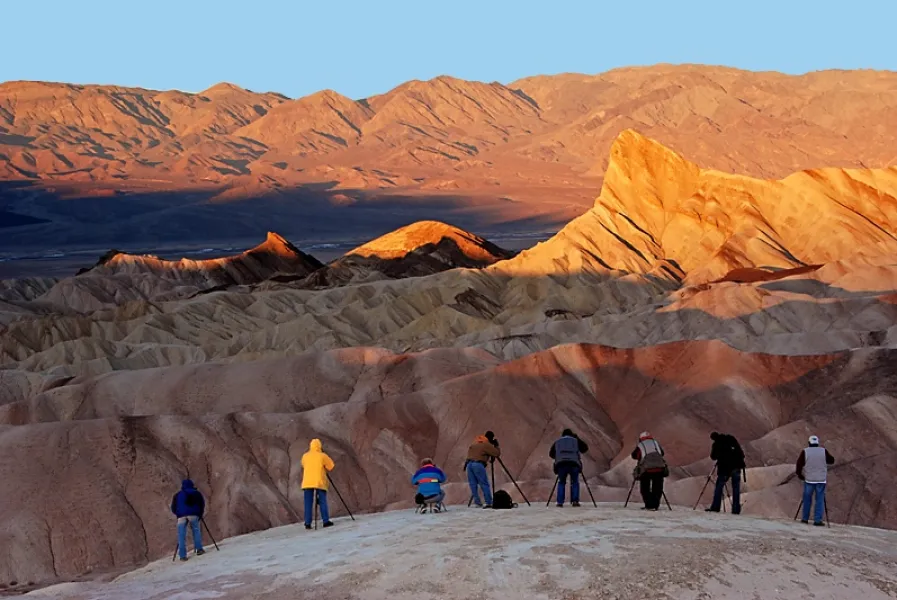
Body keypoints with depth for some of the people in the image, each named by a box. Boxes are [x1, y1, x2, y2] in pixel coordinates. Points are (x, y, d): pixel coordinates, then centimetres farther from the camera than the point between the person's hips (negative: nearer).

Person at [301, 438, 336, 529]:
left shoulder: (305, 456, 10)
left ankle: (308, 523, -3)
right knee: (323, 502, 2)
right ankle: (326, 521, -5)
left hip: (307, 483, 2)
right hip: (320, 482, -2)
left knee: (308, 503, 3)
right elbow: (331, 466, 5)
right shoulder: (322, 456, 0)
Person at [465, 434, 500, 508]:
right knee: (484, 485, -4)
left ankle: (477, 502, 3)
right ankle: (489, 503, -8)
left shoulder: (474, 444, 23)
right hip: (478, 464, -6)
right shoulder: (486, 445, 3)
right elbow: (497, 453, 2)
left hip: (469, 464, 6)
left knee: (473, 485, 8)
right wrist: (496, 446, 19)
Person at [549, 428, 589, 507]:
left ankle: (560, 502, 6)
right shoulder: (575, 440, 20)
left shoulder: (557, 442, 23)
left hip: (561, 464, 1)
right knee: (575, 482, 17)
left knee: (561, 482, 18)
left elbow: (551, 454, 28)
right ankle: (575, 501, 4)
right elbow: (585, 448, 28)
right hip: (574, 464, -1)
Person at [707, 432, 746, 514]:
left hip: (725, 468, -3)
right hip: (736, 466, 3)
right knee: (736, 487, 5)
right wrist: (742, 462, 12)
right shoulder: (731, 438, 7)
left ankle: (715, 507, -3)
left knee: (719, 486, 5)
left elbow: (713, 457, 6)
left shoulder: (716, 444, 0)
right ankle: (736, 509, 1)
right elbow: (740, 450, 6)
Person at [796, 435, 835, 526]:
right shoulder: (823, 451, -2)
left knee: (807, 499, 12)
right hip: (821, 480, 0)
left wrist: (800, 475, 11)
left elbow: (799, 464, -3)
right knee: (820, 500, 3)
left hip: (809, 480, 0)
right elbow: (831, 460, 9)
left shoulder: (805, 452, -4)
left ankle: (805, 518, 16)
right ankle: (818, 520, -2)